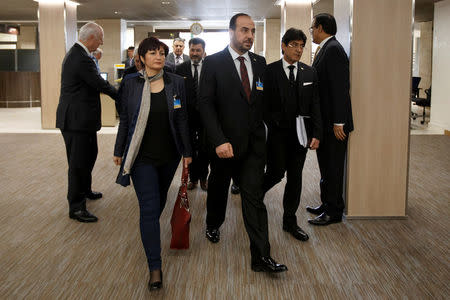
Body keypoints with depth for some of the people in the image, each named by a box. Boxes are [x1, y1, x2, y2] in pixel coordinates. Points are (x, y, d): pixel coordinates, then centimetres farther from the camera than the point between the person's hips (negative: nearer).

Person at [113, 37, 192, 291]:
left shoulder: (176, 83, 0)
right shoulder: (131, 83, -3)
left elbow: (182, 120, 3)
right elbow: (125, 119, 4)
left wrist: (187, 152, 3)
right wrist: (119, 151, 6)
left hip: (169, 155, 3)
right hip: (142, 155, -2)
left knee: (160, 200, 19)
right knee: (149, 208, -7)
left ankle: (150, 232, 49)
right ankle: (155, 267, -3)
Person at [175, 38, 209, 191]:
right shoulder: (180, 68, 2)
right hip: (188, 115, 1)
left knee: (204, 149, 8)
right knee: (190, 148, 10)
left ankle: (203, 177, 22)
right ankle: (193, 177, 23)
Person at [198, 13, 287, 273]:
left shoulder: (260, 63, 6)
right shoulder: (213, 63, -6)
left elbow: (265, 100, 11)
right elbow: (206, 104, -12)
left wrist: (265, 134, 2)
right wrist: (219, 141, -21)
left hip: (254, 144, 2)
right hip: (225, 142, -2)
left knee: (254, 196, -2)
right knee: (219, 188, 19)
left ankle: (261, 257, 0)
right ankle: (213, 225, 48)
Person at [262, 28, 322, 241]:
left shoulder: (309, 73, 8)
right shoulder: (269, 71, -3)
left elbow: (315, 105, 6)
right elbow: (264, 103, -4)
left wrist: (316, 133, -1)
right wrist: (271, 125, -10)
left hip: (300, 133, 4)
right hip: (277, 133, -4)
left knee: (295, 178, 8)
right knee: (276, 173, -5)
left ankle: (290, 221, 20)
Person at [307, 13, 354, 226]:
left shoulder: (333, 49, -15)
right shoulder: (324, 49, 15)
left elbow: (340, 87, -21)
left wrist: (338, 122, -23)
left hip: (334, 123, -10)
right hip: (324, 122, 10)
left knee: (333, 168, 0)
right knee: (326, 167, 17)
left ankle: (334, 212, 10)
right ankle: (327, 204, 29)